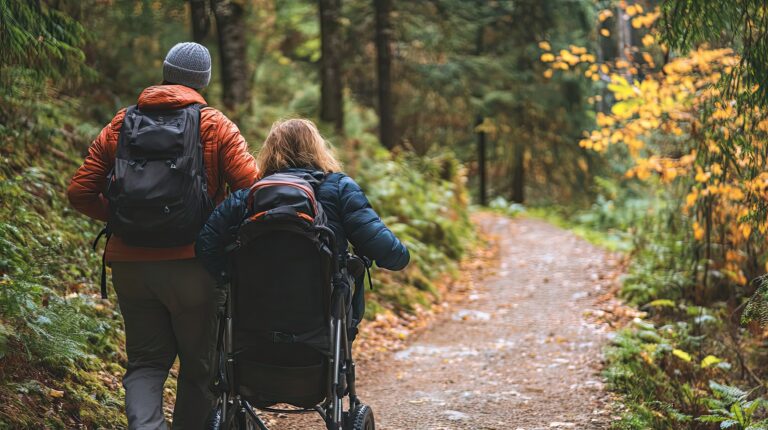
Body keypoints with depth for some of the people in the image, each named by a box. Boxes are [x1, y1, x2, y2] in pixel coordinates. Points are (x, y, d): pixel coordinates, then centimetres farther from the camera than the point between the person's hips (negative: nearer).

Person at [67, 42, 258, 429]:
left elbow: (80, 193, 6)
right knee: (199, 364, 12)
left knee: (146, 361, 12)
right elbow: (253, 187, -12)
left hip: (130, 263, 3)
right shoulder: (215, 125, -1)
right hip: (194, 265, -3)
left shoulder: (120, 124, 7)